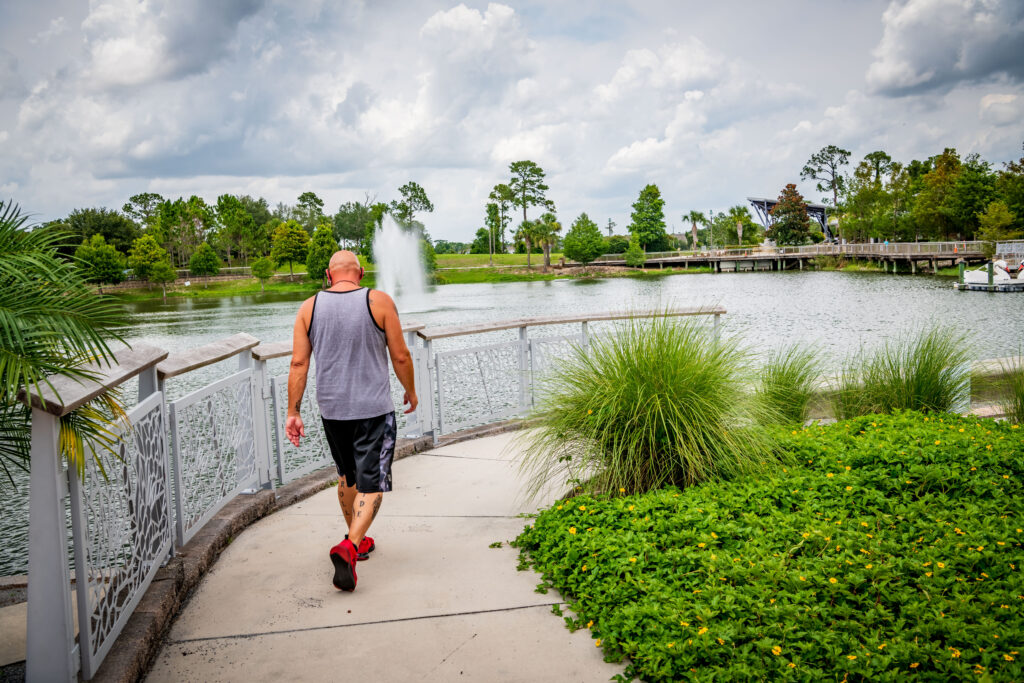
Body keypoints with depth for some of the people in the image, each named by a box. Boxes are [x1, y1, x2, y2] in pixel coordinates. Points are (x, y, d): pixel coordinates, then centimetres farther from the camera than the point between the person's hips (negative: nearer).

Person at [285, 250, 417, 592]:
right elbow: (401, 357, -3)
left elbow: (298, 364, -2)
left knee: (348, 477, 22)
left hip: (331, 409, 4)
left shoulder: (309, 307, 2)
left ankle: (357, 540, 35)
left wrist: (293, 412, 2)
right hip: (373, 409, -4)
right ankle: (349, 547, -19)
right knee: (371, 484, 0)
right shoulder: (379, 302, -6)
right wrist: (411, 391, 13)